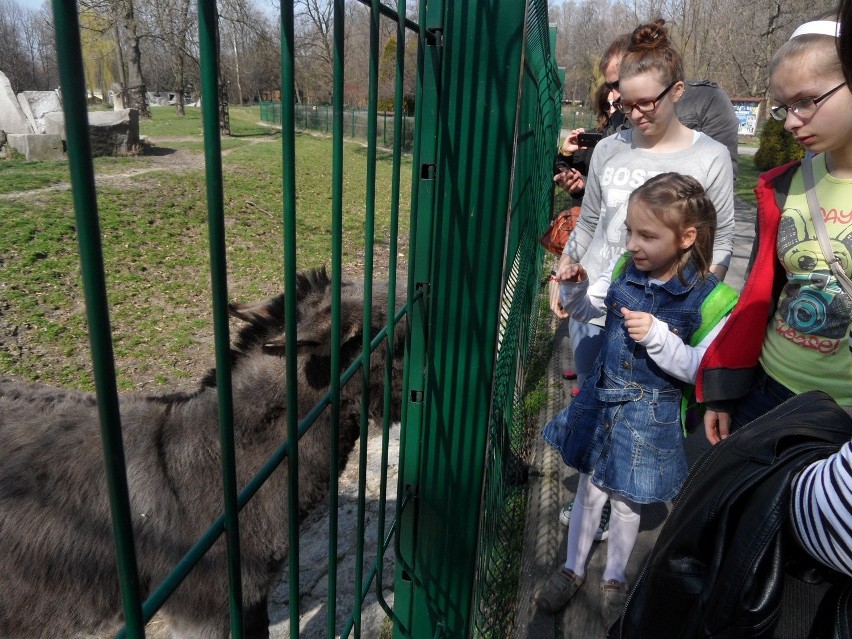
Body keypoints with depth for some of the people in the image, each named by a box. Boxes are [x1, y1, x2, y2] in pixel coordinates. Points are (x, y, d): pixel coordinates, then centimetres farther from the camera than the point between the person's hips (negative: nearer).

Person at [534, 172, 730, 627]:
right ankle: (572, 568, 40)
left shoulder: (707, 296, -18)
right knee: (590, 488, 18)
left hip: (650, 414, -3)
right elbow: (587, 311, 7)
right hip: (601, 396, 3)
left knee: (626, 501, 15)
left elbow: (701, 369, -17)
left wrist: (657, 335, -31)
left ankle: (615, 580, 41)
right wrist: (574, 287, -14)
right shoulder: (622, 270, -8)